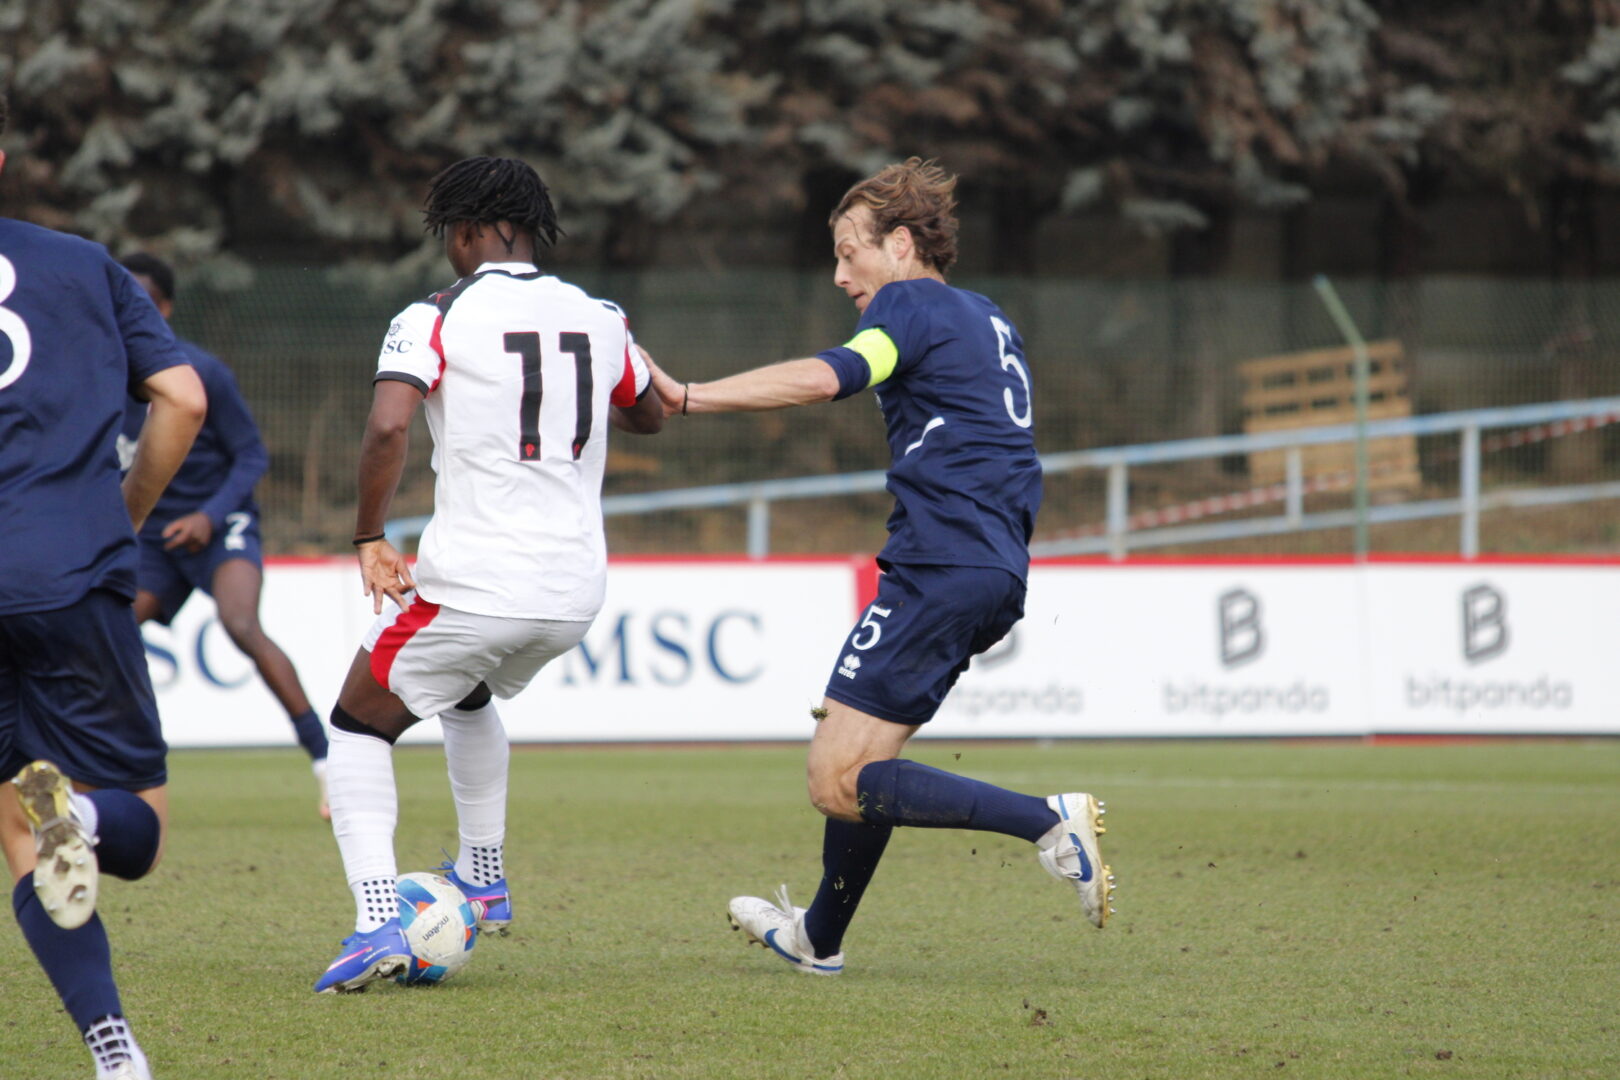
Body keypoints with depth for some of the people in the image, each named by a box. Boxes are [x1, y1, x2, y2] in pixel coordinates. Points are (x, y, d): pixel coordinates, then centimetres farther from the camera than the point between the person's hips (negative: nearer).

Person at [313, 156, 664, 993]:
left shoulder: (435, 320, -7)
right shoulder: (599, 321, 9)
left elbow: (388, 427, -23)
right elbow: (649, 417, 29)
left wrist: (369, 537, -11)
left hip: (473, 582, -6)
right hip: (575, 591, 6)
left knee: (360, 727, 11)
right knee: (469, 698, 36)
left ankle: (377, 920, -8)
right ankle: (484, 883, 40)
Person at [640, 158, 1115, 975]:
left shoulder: (914, 305, -6)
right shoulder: (987, 321, 22)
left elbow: (828, 377, -25)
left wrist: (688, 397, -28)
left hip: (940, 569, -10)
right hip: (997, 574, 10)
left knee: (838, 782, -12)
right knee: (859, 753, 24)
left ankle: (1048, 822, -23)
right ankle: (819, 936, 38)